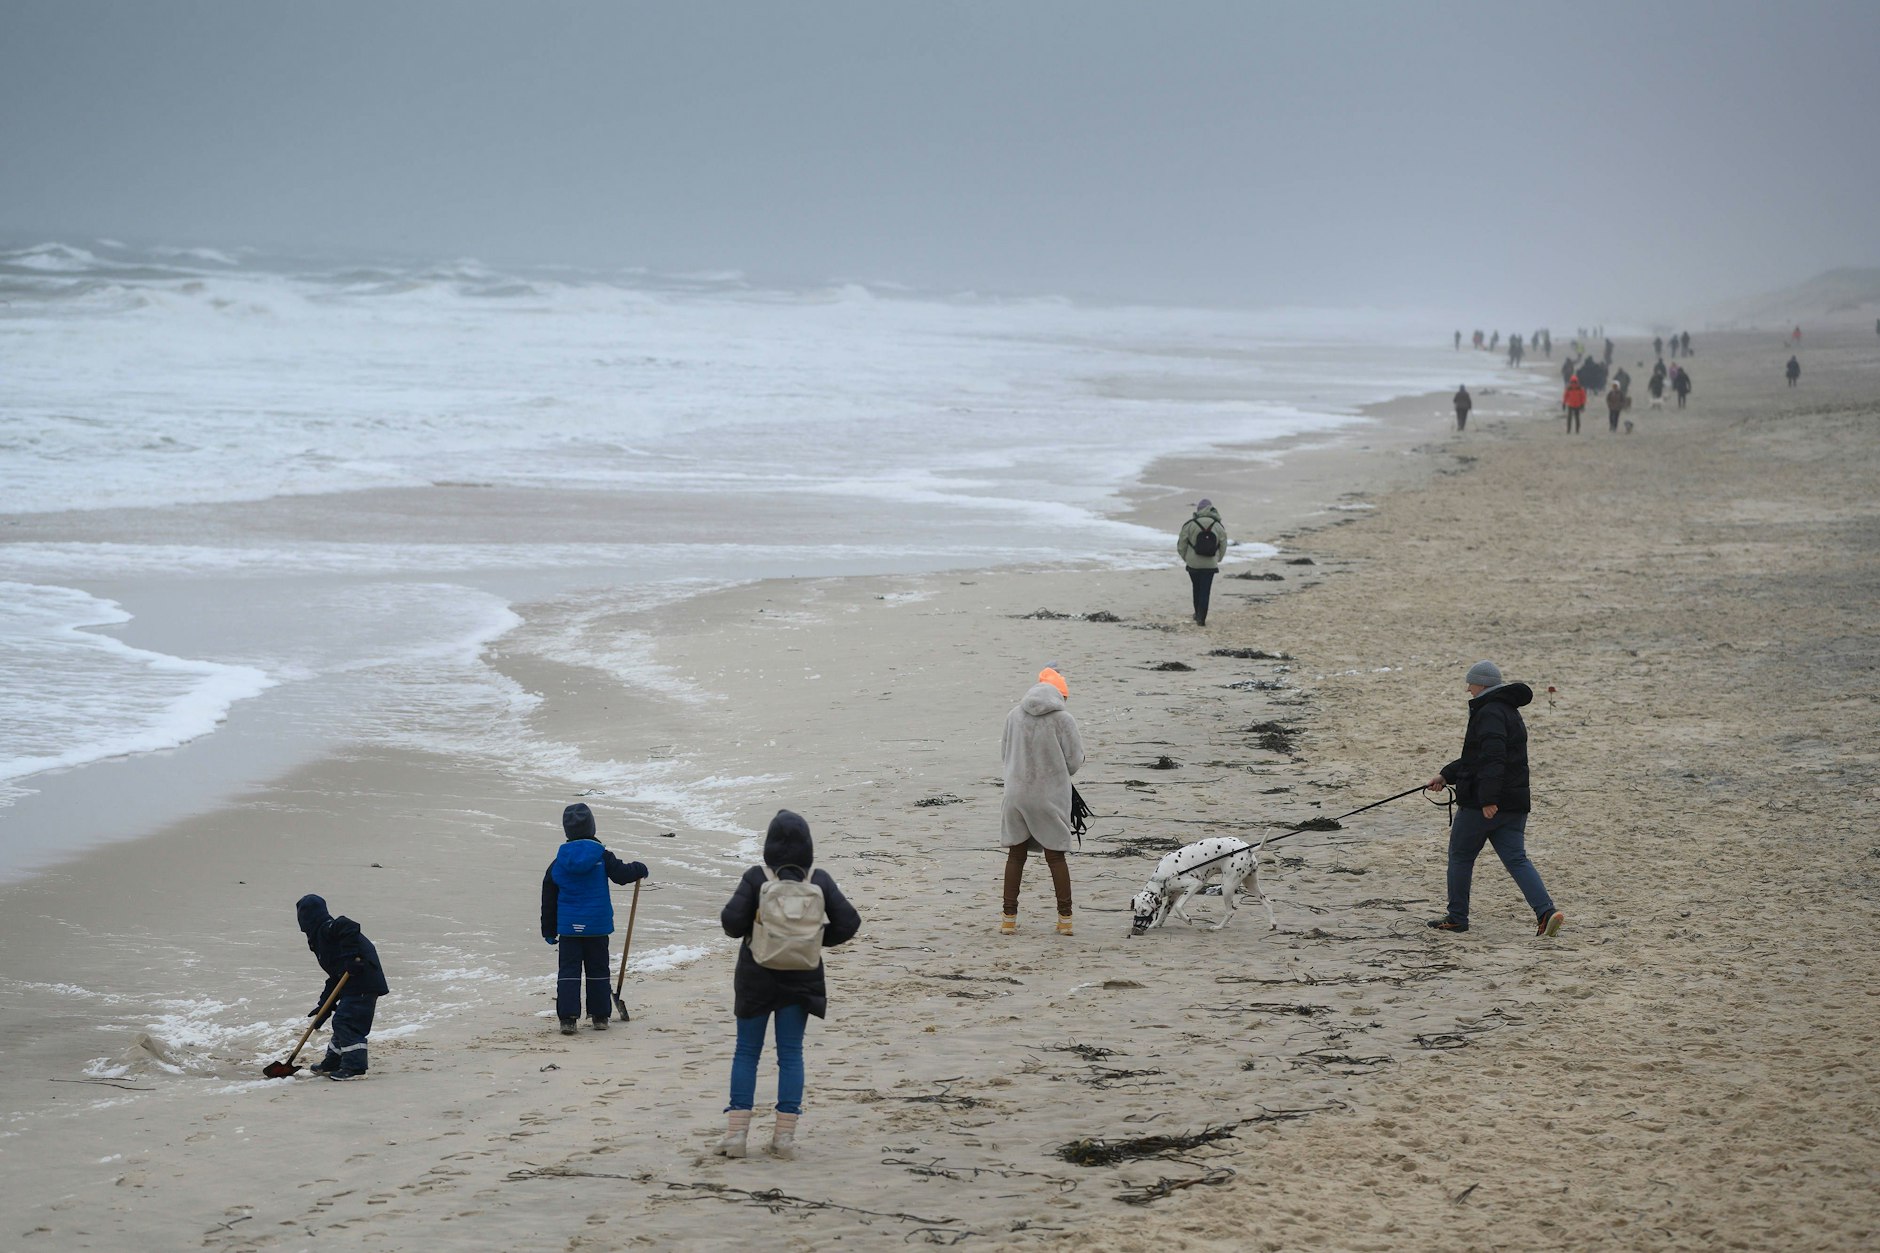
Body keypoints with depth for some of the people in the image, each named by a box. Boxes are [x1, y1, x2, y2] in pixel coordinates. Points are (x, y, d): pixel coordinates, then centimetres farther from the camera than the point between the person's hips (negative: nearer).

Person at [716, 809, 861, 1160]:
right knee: (791, 1054, 7)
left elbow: (731, 921, -16)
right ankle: (785, 1136, 4)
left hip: (757, 976, -2)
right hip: (800, 979, 2)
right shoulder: (819, 881, -4)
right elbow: (848, 922, -5)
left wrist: (748, 931, 6)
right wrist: (816, 940, 9)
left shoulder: (756, 878, -10)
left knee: (746, 1052, 8)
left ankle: (736, 1132, 3)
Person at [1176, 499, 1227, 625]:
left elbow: (1181, 545, -5)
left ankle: (1198, 614, 27)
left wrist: (1185, 558, 12)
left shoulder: (1190, 525, -9)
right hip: (1210, 565, 0)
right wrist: (1217, 560, 18)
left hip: (1193, 564, 0)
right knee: (1205, 591, 2)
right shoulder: (1218, 527, -3)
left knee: (1197, 589, 18)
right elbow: (1223, 547, 3)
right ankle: (1201, 617, -5)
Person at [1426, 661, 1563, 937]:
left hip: (1480, 803, -9)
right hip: (1514, 804, 9)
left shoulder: (1490, 713, -13)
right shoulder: (1508, 711, 20)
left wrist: (1488, 800, -29)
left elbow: (1492, 758, -25)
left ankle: (1457, 917, 17)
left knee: (1460, 856, 8)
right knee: (1516, 859, 1)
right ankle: (1546, 912, -16)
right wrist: (1446, 775, 28)